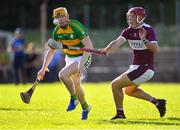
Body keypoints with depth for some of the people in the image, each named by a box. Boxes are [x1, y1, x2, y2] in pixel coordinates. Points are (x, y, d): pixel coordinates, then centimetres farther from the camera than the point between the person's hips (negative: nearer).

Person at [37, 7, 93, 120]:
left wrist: (82, 63, -37)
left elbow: (89, 47, -28)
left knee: (63, 74, -26)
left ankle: (74, 98, -4)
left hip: (82, 57, -7)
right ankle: (85, 107, 38)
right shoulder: (57, 31, -3)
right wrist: (43, 68, 6)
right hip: (69, 58, 7)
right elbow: (51, 50, 9)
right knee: (76, 85, 15)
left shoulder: (76, 27, -24)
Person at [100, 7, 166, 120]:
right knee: (129, 90, 29)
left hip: (145, 68, -9)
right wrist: (107, 50, -30)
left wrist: (144, 40, -43)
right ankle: (156, 102, 29)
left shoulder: (148, 30, -16)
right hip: (135, 67, 9)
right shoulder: (129, 31, 4)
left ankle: (120, 113, 5)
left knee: (115, 85, -9)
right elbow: (118, 42, -12)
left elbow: (155, 49, -27)